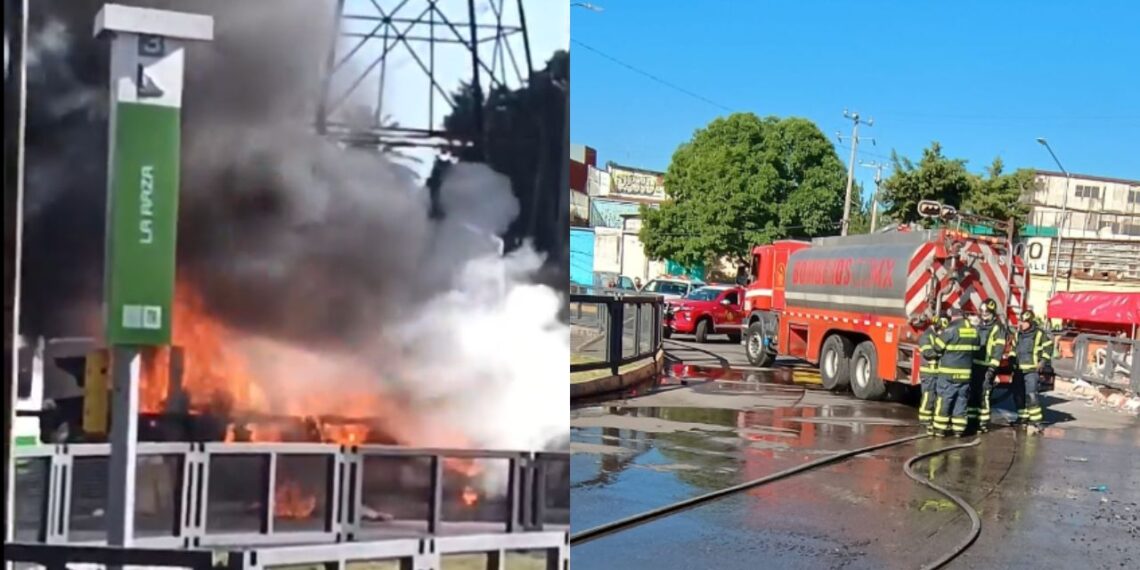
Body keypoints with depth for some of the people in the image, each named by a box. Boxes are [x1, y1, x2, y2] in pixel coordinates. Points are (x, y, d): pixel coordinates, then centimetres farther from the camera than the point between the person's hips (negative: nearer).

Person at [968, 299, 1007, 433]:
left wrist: (993, 368, -19)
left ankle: (984, 423, -4)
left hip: (987, 367, -7)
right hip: (974, 365, 7)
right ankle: (972, 420, 16)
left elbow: (999, 348, -12)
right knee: (972, 393, 9)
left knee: (984, 394, -8)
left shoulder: (998, 328, -6)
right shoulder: (978, 325, 17)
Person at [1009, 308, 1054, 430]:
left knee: (1031, 394, -15)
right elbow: (1013, 348, 25)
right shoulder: (1017, 334, 13)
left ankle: (1036, 419, -11)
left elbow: (1048, 348, 2)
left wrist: (1043, 361, -6)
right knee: (1018, 394, 7)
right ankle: (1023, 416, 20)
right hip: (1018, 370, 6)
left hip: (1032, 370, -6)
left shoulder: (1040, 334, -3)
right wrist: (1011, 358, 12)